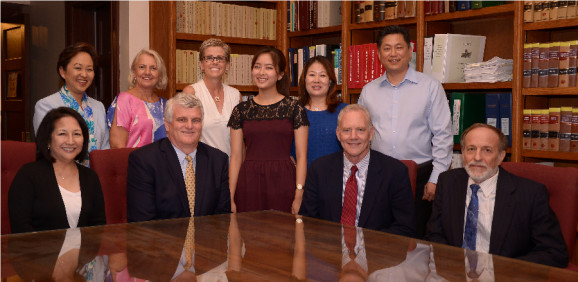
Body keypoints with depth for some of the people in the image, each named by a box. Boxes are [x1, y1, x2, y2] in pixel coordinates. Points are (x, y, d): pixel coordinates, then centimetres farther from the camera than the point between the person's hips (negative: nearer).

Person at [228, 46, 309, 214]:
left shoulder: (294, 109, 2)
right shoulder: (241, 110, 8)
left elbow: (301, 156, -1)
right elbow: (236, 157, 7)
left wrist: (299, 196, -10)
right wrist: (230, 198, 1)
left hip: (283, 183, -1)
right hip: (249, 184, 2)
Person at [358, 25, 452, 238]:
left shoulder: (430, 87, 3)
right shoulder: (368, 91, 11)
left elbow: (443, 136, 0)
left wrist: (435, 180, -6)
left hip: (419, 176, -2)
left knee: (418, 237, -1)